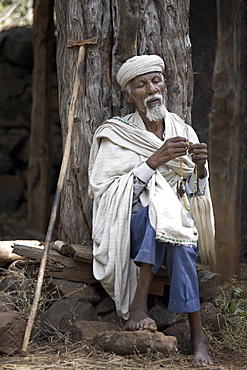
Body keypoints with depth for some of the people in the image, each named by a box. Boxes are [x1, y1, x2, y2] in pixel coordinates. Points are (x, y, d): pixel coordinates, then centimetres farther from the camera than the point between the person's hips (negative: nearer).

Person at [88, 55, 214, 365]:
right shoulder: (115, 136, 0)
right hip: (130, 228, -3)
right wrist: (154, 161, -18)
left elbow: (196, 194, 11)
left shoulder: (184, 133, 11)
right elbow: (103, 190, -13)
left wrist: (200, 167, -10)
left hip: (180, 223, 3)